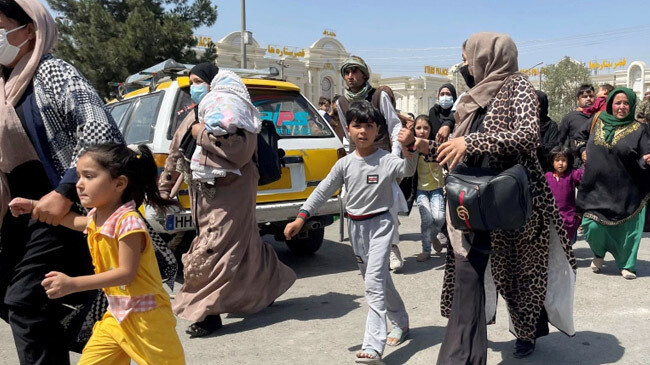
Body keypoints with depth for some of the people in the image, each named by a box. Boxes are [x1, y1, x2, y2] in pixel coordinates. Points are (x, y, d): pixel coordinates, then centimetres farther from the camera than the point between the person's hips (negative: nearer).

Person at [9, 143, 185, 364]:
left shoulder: (128, 222, -25)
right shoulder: (97, 218, 4)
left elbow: (126, 273, -27)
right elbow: (76, 222, 28)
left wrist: (73, 284, -27)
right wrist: (34, 207, 24)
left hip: (145, 316, -8)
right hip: (117, 314, 9)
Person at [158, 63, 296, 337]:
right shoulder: (193, 118, 13)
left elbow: (241, 149, -26)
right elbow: (176, 155, 18)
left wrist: (203, 134, -19)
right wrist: (163, 190, 20)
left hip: (230, 193, -8)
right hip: (205, 194, 8)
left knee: (213, 251, -8)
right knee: (243, 246, 16)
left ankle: (208, 312, 1)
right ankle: (266, 290, 34)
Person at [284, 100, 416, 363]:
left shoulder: (386, 160, -11)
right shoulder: (344, 164, 1)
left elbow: (408, 170, -31)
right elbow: (323, 191, 1)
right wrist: (301, 217, -6)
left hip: (380, 223, -5)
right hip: (355, 225, 5)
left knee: (374, 280, -15)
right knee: (377, 278, 17)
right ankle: (401, 322, 39)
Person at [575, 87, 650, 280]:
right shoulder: (598, 121, 5)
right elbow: (580, 136, 24)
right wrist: (583, 150, 7)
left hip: (625, 190, -1)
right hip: (596, 187, 2)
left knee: (626, 228, 4)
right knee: (593, 226, -2)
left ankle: (627, 264, 25)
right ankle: (599, 255, 28)